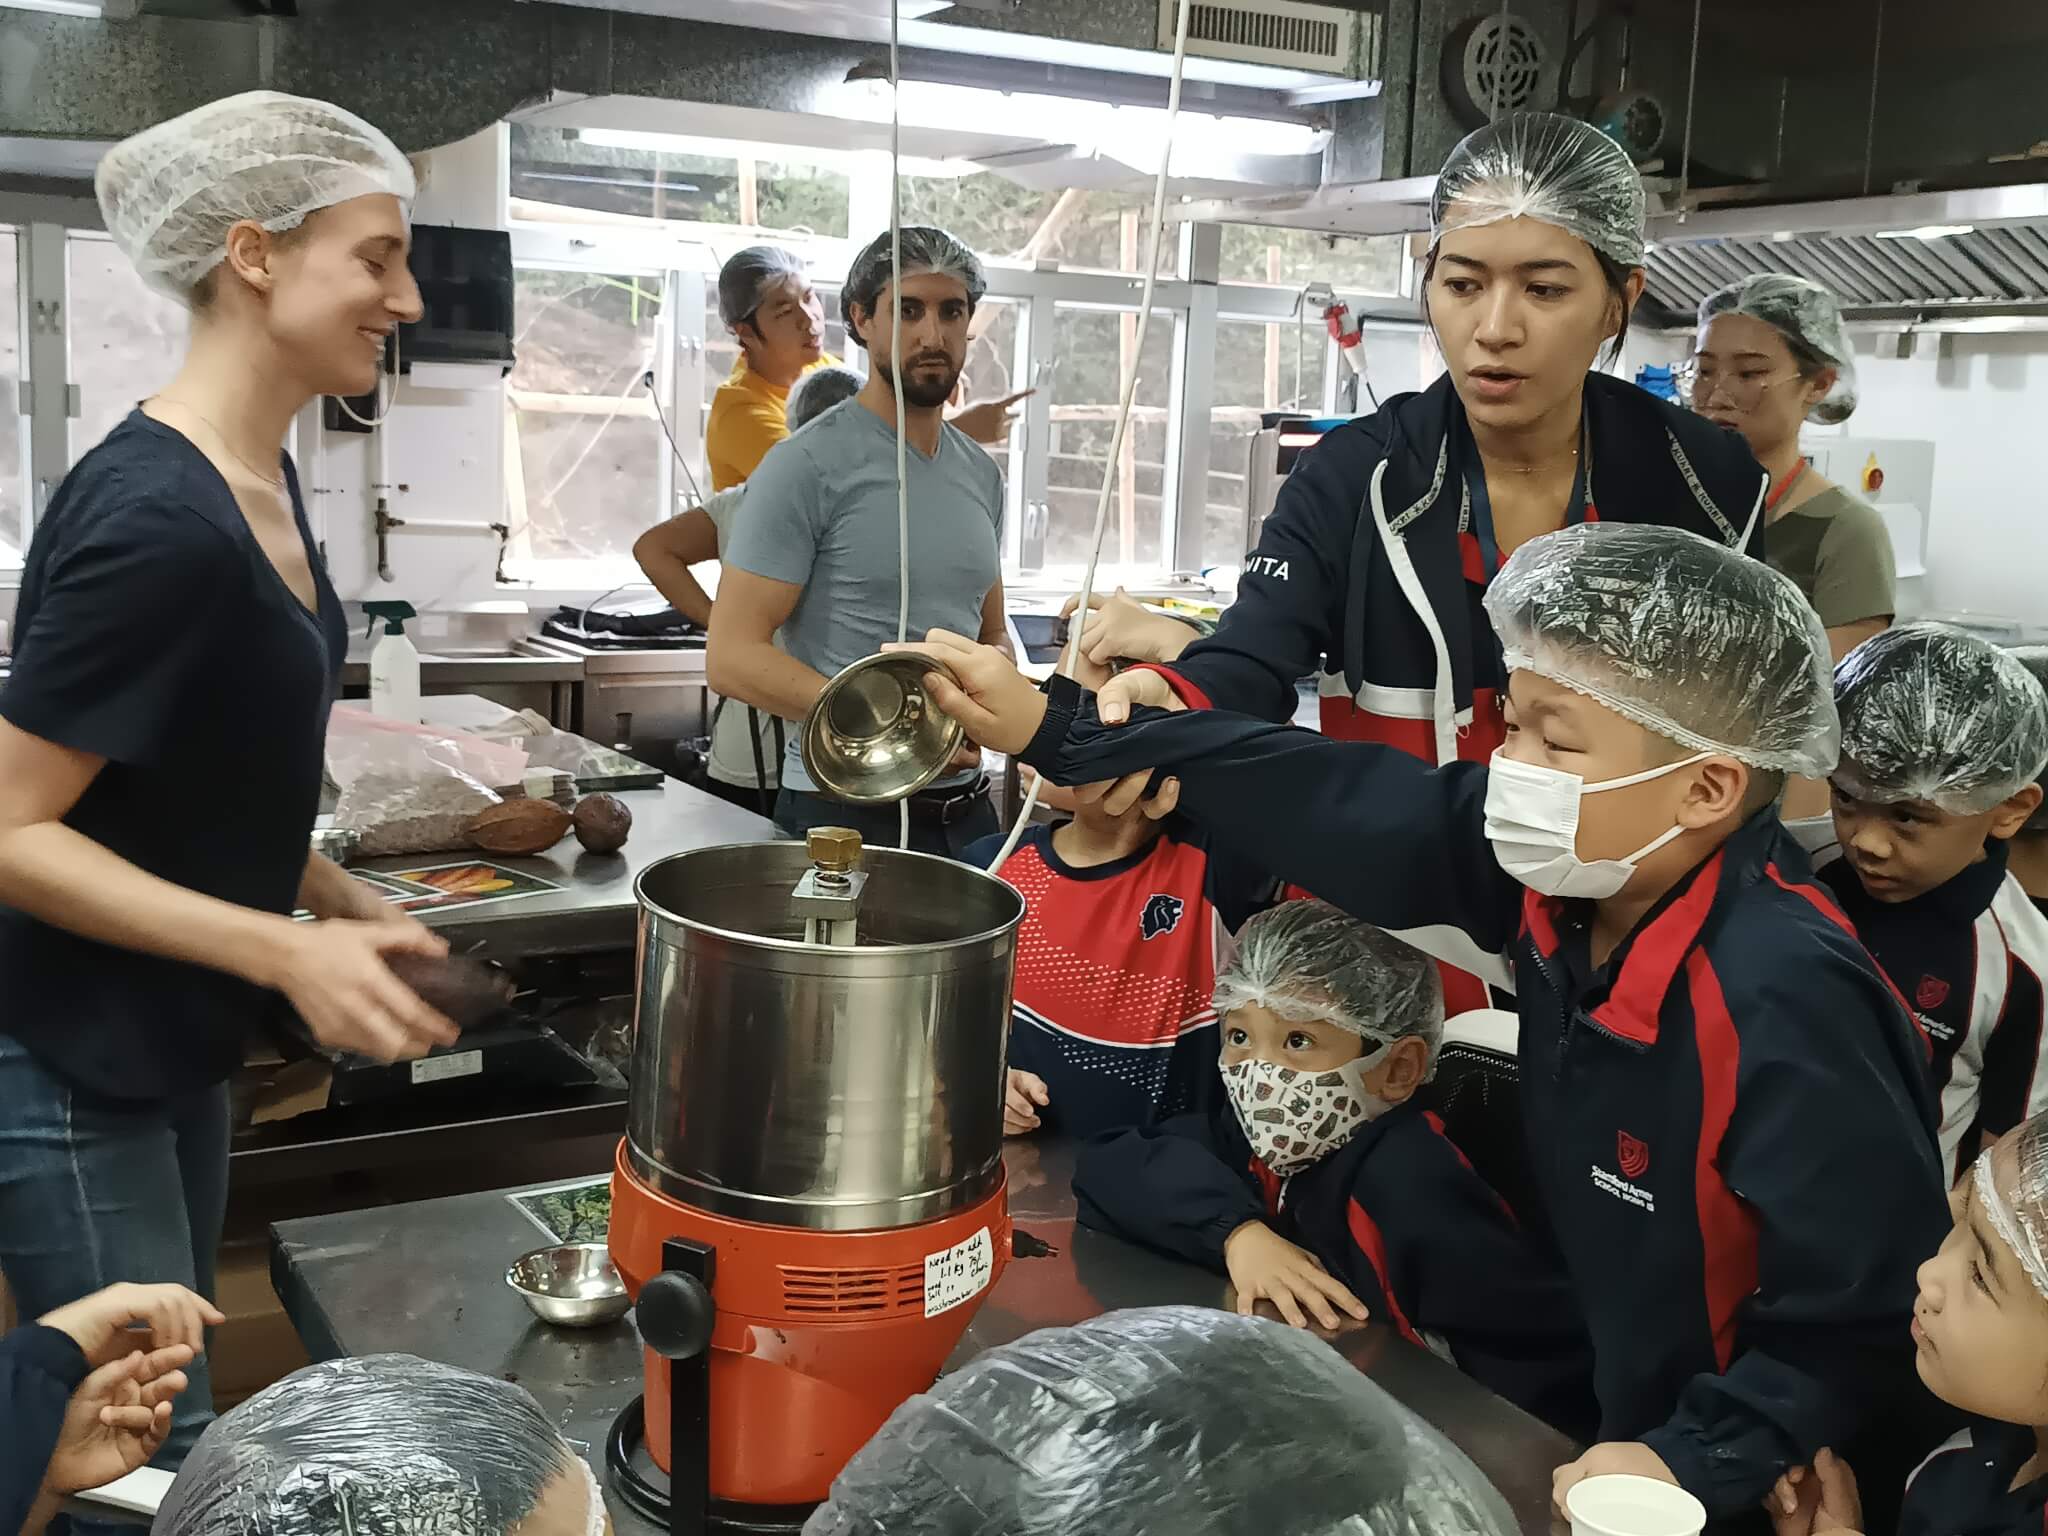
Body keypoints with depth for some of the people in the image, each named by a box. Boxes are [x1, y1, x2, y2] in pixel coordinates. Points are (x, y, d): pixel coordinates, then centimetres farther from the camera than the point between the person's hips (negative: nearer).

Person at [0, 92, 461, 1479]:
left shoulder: (263, 479, 3)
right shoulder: (156, 517, -26)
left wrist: (354, 912, 4)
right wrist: (288, 952, -27)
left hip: (173, 1048, 9)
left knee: (169, 1415, 23)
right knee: (154, 1468, 6)